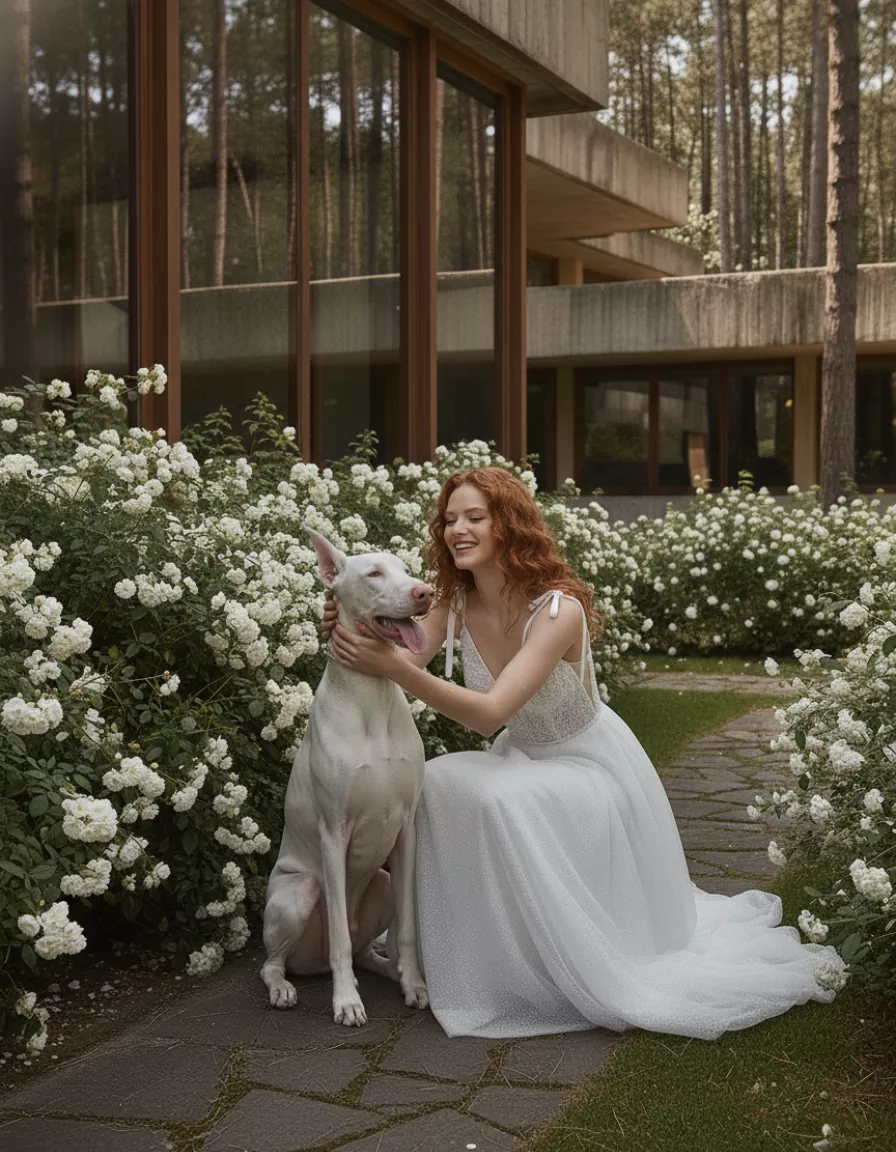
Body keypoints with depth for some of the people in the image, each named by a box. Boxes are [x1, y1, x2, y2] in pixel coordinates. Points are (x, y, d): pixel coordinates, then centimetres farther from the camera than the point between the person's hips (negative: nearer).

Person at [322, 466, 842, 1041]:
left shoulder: (559, 609, -31)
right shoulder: (456, 604, -10)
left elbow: (490, 712, -40)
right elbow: (403, 662, -20)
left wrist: (396, 667, -51)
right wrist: (354, 635, -41)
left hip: (592, 766, -6)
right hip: (525, 758, 6)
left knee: (495, 798, -32)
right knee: (440, 782, -22)